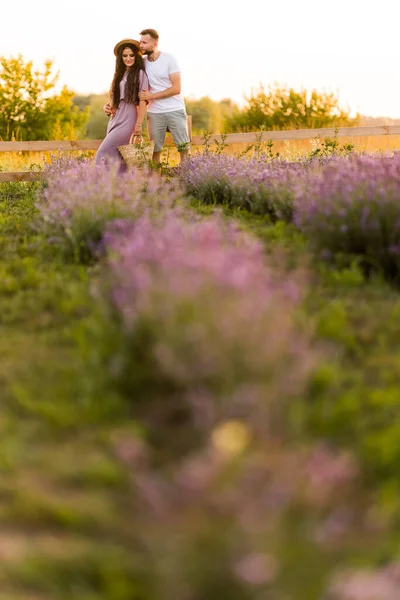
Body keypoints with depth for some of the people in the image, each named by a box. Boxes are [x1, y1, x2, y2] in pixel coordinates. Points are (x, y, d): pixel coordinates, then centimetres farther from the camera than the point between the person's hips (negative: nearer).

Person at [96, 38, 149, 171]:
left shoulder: (140, 74, -3)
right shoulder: (120, 73, 18)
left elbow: (143, 100, -9)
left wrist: (139, 124, -15)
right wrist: (107, 106, 4)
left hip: (128, 119, -7)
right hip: (115, 118, 7)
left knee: (104, 152, -17)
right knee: (115, 154, 3)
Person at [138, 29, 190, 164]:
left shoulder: (169, 59, -7)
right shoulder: (142, 62, 4)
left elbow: (176, 89, -11)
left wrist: (151, 96, -14)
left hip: (175, 110, -3)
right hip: (154, 112, 3)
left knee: (184, 147, -3)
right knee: (155, 149, 1)